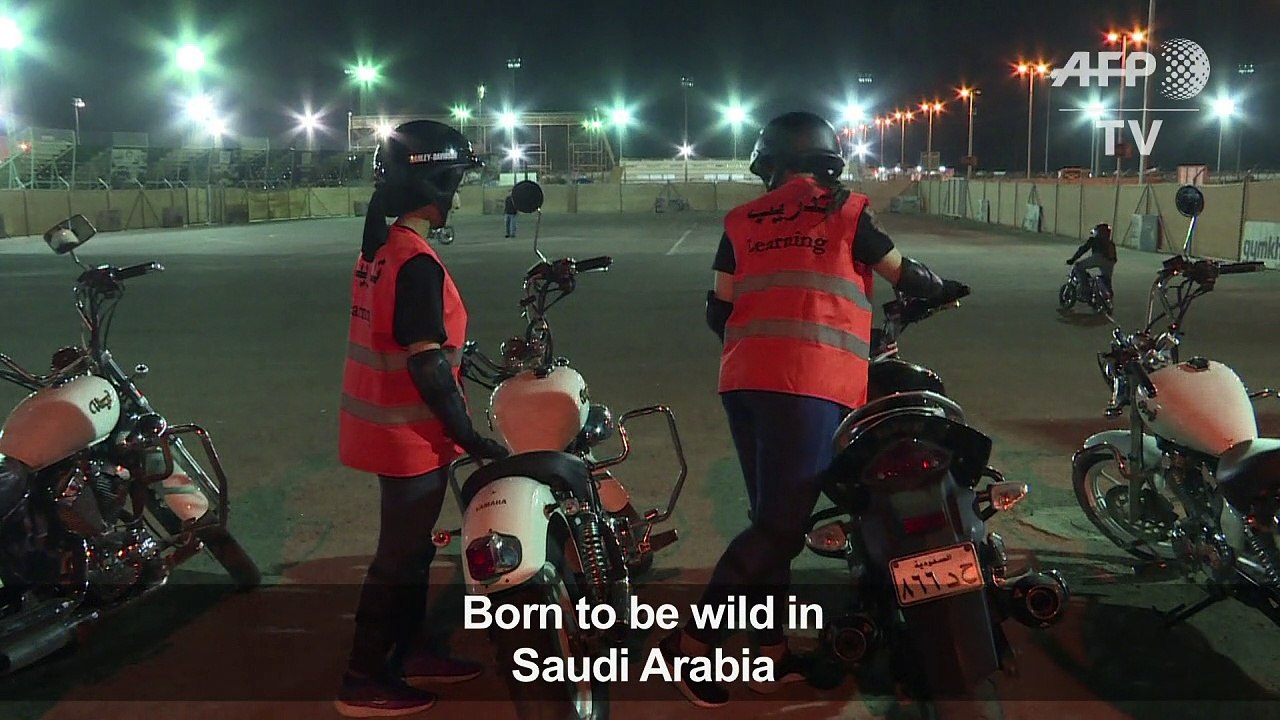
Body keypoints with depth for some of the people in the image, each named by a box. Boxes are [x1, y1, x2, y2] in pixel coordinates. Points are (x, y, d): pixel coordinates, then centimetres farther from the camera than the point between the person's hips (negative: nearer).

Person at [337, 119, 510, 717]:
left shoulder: (377, 247, 7)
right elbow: (426, 366, -25)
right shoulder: (417, 264, -23)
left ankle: (408, 653, 35)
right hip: (409, 433, -9)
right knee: (399, 555, 3)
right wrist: (470, 436, -18)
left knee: (411, 545, 21)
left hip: (379, 421, 9)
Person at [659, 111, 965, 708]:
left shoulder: (741, 221, 16)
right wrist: (944, 289, 38)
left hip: (744, 380, 5)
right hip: (810, 384, -5)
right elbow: (905, 277, 17)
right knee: (780, 527, -3)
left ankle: (772, 654, 19)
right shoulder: (844, 211, 7)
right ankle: (692, 642, -8)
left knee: (771, 518, 14)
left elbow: (718, 311, 14)